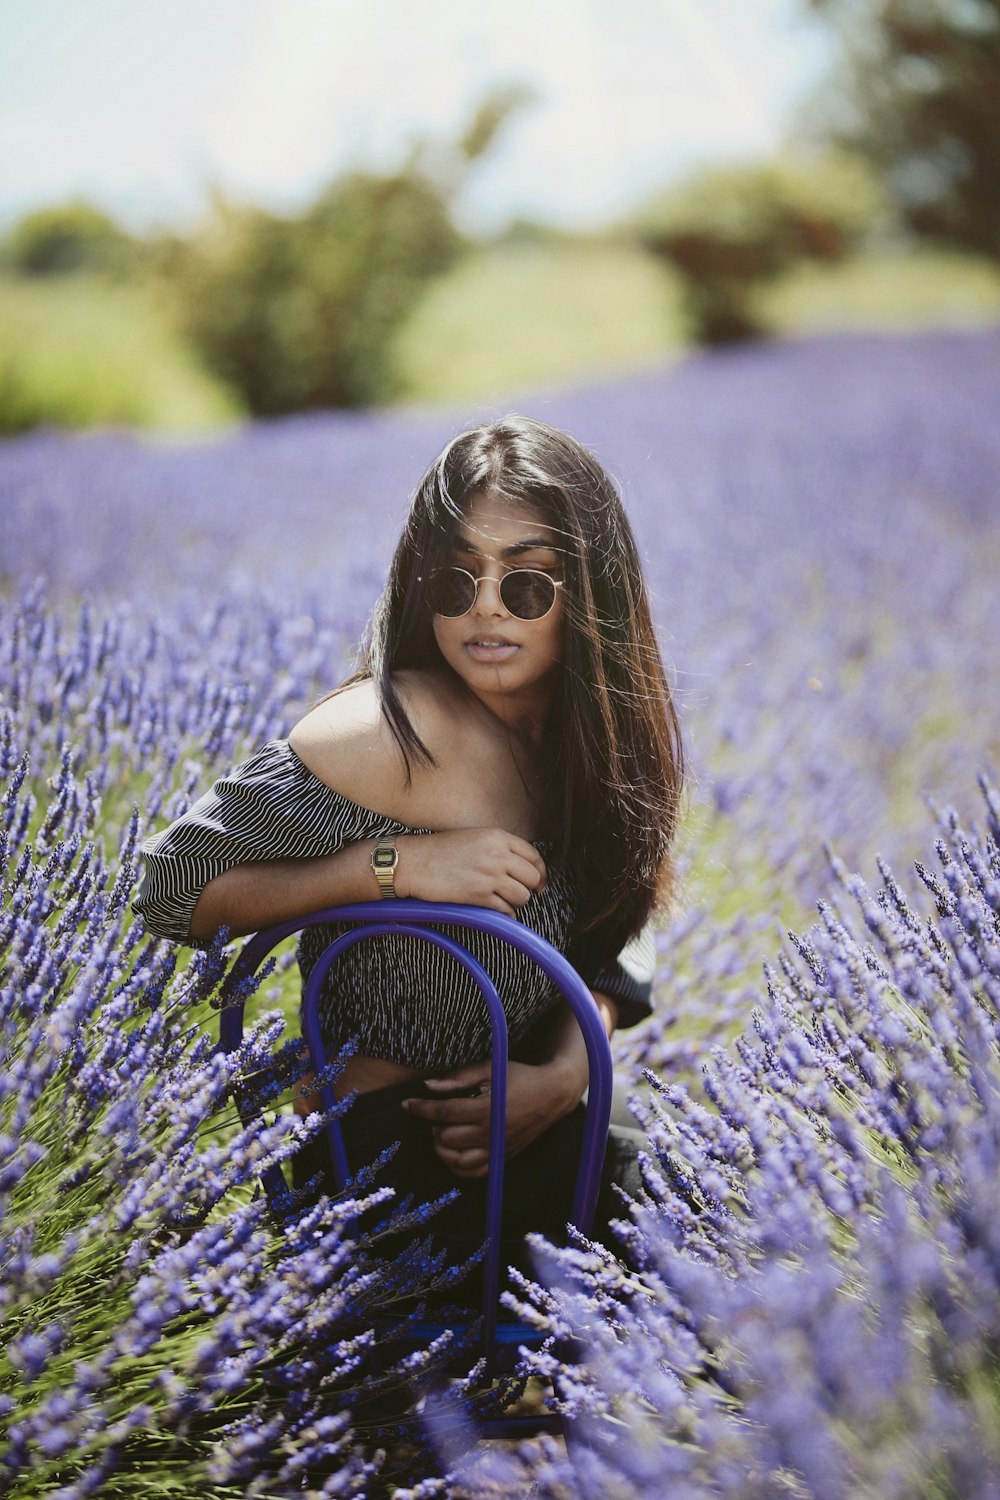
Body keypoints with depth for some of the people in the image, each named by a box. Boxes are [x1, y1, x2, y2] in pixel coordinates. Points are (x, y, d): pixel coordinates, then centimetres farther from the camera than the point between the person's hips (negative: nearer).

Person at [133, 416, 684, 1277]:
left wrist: (566, 1073, -14)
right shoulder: (393, 735, -24)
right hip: (388, 1157, -6)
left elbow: (614, 934, 5)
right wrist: (396, 863, -28)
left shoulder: (599, 727, -3)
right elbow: (174, 889, -19)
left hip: (526, 1130, 7)